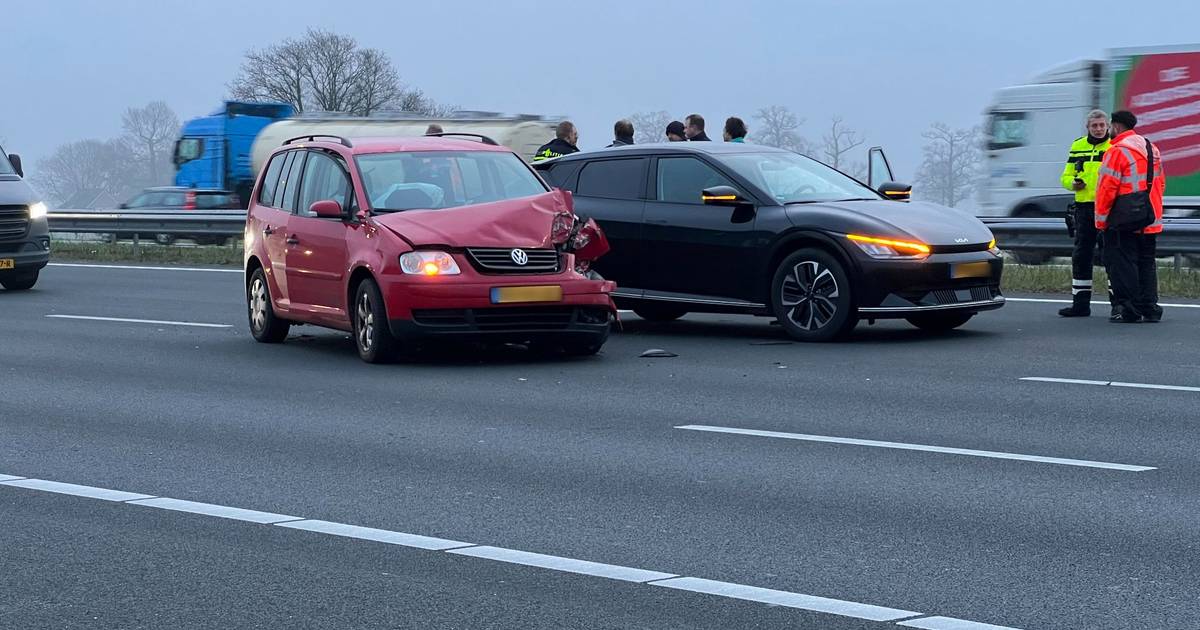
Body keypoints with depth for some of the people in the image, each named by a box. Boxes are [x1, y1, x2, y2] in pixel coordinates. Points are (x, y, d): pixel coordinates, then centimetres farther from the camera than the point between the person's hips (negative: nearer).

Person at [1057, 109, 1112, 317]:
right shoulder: (1077, 146, 13)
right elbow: (1066, 176, 16)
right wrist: (1072, 183, -6)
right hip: (1084, 207, 4)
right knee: (1081, 256, 6)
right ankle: (1080, 303, 13)